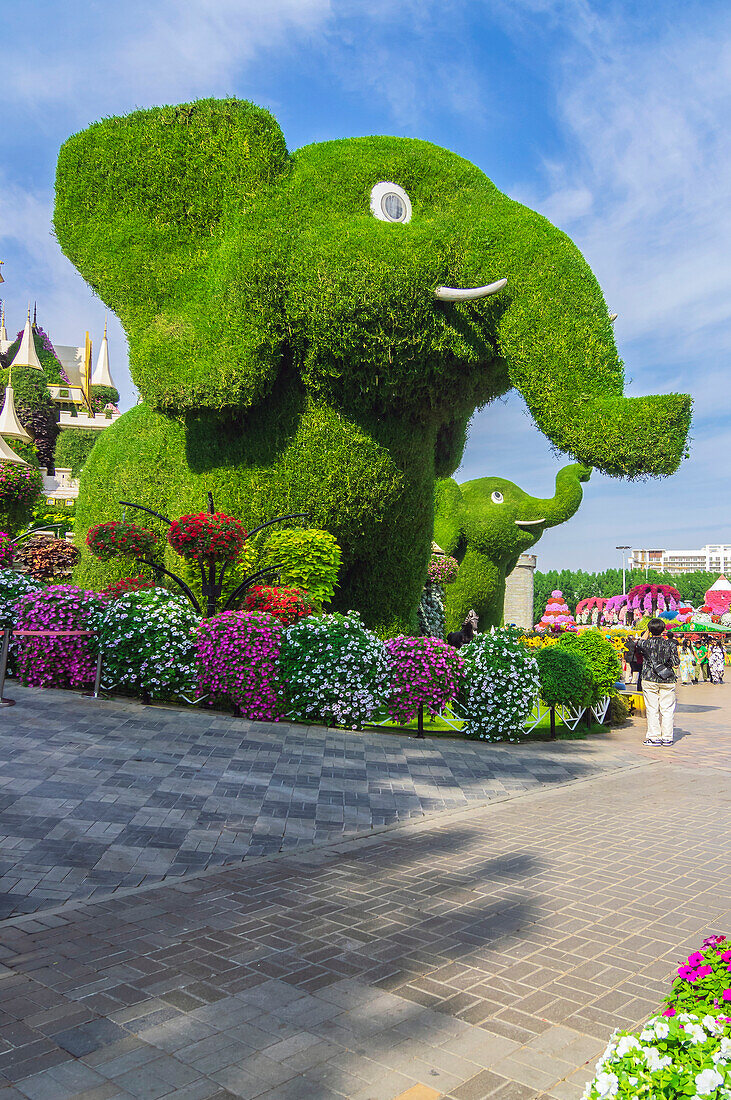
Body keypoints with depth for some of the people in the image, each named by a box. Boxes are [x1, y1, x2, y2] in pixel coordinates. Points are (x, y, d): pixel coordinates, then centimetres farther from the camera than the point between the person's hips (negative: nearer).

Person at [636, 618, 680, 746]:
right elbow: (676, 664, -4)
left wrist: (647, 632, 27)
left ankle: (654, 737, 5)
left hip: (649, 680, -1)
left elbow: (638, 645, 21)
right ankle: (667, 738, 9)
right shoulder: (670, 643, -5)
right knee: (667, 710, 7)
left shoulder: (645, 643, -5)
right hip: (667, 681, 1)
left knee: (652, 709, 3)